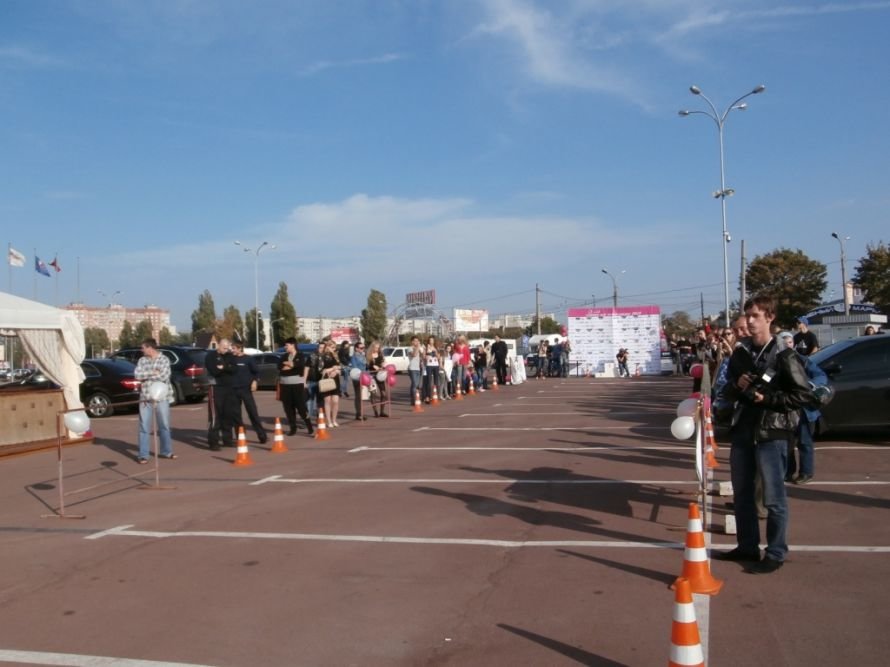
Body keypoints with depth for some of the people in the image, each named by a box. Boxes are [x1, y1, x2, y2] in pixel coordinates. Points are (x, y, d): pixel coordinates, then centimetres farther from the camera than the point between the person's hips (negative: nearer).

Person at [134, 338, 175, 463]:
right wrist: (152, 373, -13)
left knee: (164, 425, 7)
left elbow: (164, 376, -14)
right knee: (144, 427, 0)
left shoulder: (164, 360, -1)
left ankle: (166, 451, 19)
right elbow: (137, 375, -3)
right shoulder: (142, 360, 10)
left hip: (161, 397, -2)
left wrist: (146, 375, -7)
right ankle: (143, 455, 4)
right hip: (145, 398, 2)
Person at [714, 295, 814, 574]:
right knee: (741, 495, 14)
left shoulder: (784, 355, -9)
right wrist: (736, 386, -4)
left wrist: (767, 398, -16)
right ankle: (747, 547, 27)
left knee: (773, 498, 1)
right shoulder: (740, 352, 8)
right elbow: (728, 389, 18)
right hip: (742, 431, 6)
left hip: (771, 434, -6)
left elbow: (804, 395, -9)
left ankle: (775, 554, 12)